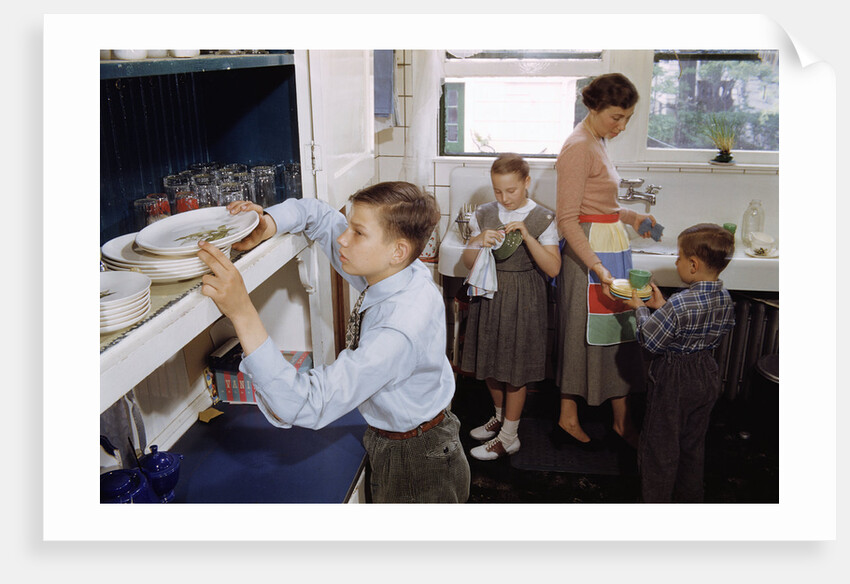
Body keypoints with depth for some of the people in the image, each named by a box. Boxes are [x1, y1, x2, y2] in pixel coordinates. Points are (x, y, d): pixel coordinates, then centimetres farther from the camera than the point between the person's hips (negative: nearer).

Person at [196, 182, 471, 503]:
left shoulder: (401, 329, -41)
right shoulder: (392, 271, -15)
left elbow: (306, 406, -44)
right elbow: (319, 213, -1)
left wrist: (242, 313, -49)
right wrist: (265, 226, -21)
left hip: (415, 467, -7)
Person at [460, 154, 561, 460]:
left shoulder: (543, 219, -8)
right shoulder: (484, 214, 1)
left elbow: (553, 269, -15)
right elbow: (467, 261, 3)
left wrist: (527, 236, -25)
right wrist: (480, 242, -18)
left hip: (523, 300, -4)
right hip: (489, 295, 4)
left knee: (515, 370, 5)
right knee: (489, 363, 16)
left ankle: (509, 436, 20)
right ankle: (500, 416, 40)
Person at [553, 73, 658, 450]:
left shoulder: (598, 143, 14)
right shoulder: (579, 147, -16)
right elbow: (567, 221, -21)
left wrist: (630, 217, 12)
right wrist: (599, 269, -27)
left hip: (610, 248, 10)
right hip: (588, 251, -10)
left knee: (618, 331, 13)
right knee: (584, 333, 0)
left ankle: (621, 422, 24)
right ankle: (568, 420, 16)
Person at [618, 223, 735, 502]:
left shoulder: (679, 305, -29)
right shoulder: (725, 298, -5)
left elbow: (650, 340, -19)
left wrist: (639, 308, -5)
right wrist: (662, 307, 6)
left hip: (673, 381, -8)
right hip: (707, 377, 8)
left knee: (660, 446, 9)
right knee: (693, 443, 24)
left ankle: (657, 499, 22)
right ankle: (691, 497, 40)